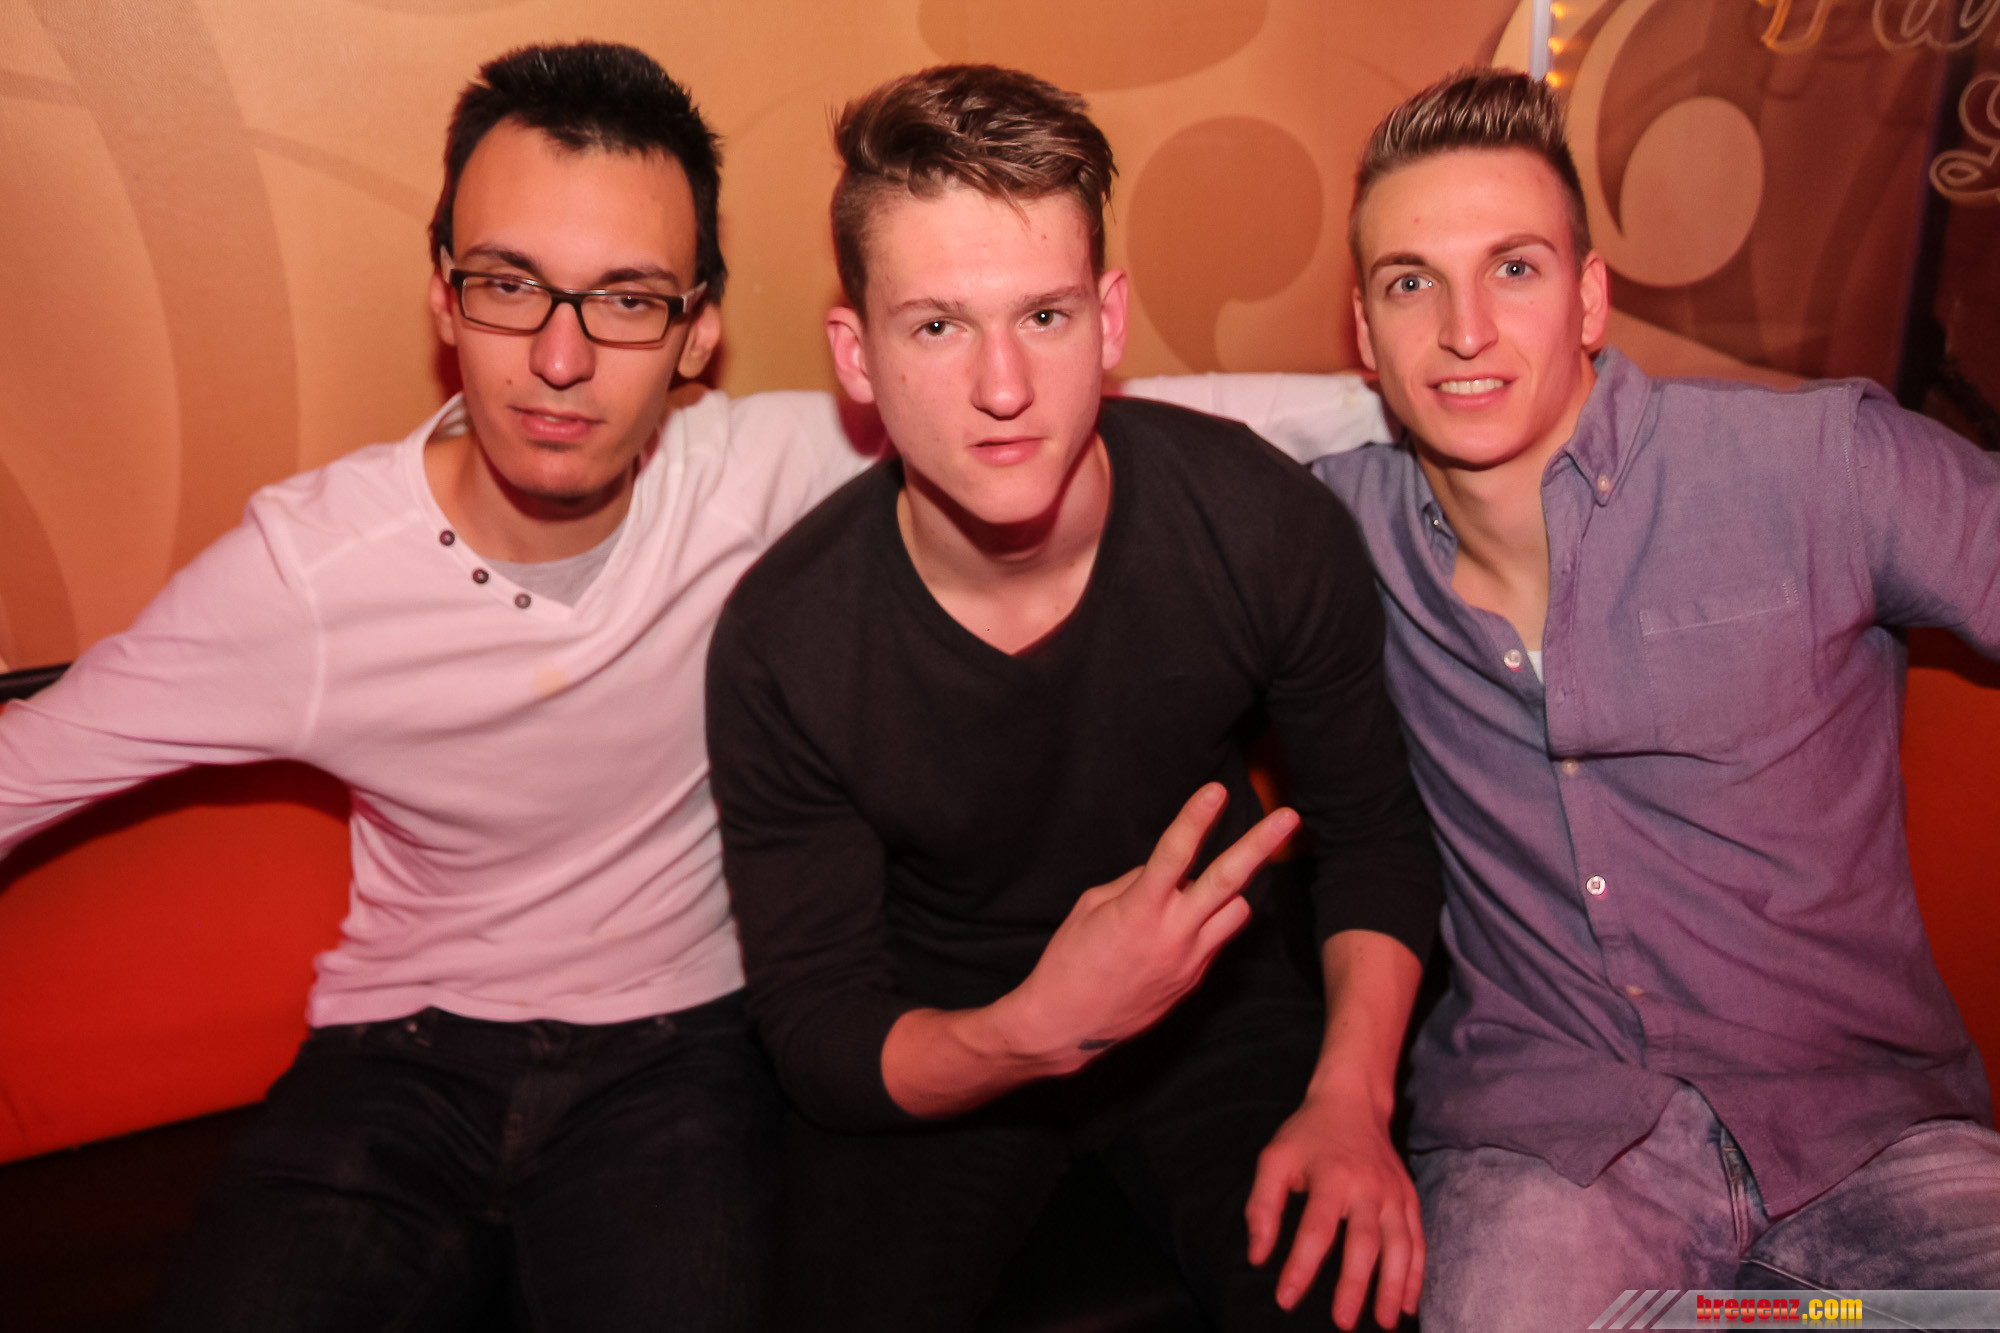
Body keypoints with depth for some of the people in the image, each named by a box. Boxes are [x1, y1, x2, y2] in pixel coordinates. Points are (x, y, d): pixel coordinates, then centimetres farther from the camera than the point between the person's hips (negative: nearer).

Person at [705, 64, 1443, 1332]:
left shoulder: (1269, 526, -18)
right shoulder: (783, 646, -22)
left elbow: (1376, 828, -2)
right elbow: (819, 1035, -14)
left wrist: (1350, 1098, -15)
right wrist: (1034, 1031, -34)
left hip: (1212, 988, 1)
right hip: (926, 1041, 0)